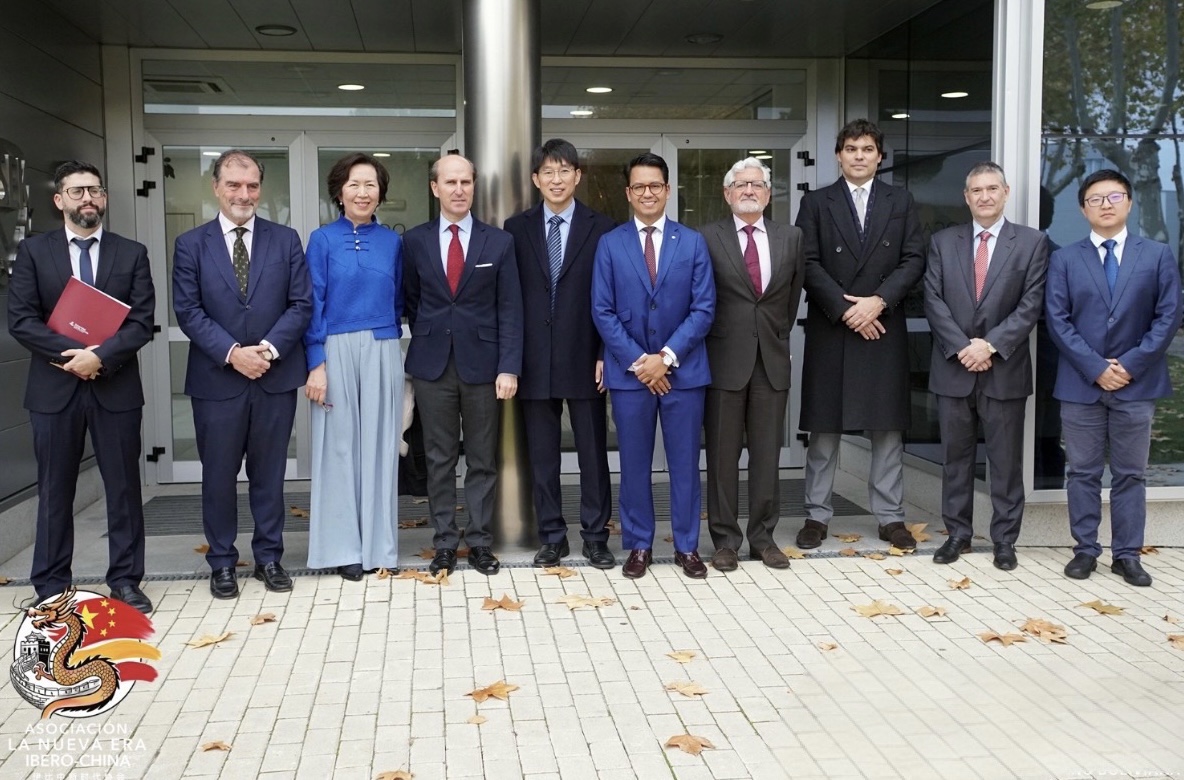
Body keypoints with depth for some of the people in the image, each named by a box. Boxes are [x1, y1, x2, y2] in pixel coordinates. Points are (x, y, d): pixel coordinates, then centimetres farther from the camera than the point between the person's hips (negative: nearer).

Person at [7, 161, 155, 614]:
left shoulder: (132, 254, 6)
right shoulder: (33, 252, 5)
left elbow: (142, 322, -2)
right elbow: (20, 320, -3)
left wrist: (100, 355, -16)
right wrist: (72, 354, -14)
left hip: (116, 386, 0)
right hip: (54, 388, 0)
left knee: (124, 487, 5)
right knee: (54, 490, 7)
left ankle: (125, 580, 15)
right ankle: (50, 587, 18)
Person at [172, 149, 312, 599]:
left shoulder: (285, 240, 6)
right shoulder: (191, 244, 3)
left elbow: (301, 304, 0)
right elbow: (188, 311, -3)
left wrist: (270, 348, -14)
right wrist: (232, 353, -15)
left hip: (276, 376, 1)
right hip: (216, 380, -1)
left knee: (269, 473, 10)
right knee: (219, 475, 7)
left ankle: (269, 557, 22)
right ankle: (222, 562, 21)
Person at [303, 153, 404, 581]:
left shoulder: (392, 241, 8)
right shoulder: (322, 240, 2)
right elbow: (313, 305, -2)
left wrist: (387, 334, 4)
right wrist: (316, 364, -8)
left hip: (383, 353, 2)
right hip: (336, 352, -2)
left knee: (379, 446, 5)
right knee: (340, 445, 2)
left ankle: (380, 545, 15)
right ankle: (344, 548, 11)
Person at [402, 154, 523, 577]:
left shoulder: (499, 242, 1)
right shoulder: (414, 241, 3)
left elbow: (510, 311, -2)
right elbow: (410, 300, 14)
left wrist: (509, 367, -9)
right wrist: (427, 339, 10)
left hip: (481, 363, -1)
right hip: (432, 365, 1)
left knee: (482, 459, 7)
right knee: (439, 459, 7)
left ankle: (480, 542, 16)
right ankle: (444, 543, 16)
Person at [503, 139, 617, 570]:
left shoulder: (601, 228, 2)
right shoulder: (517, 228, 6)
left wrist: (606, 354, -6)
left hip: (584, 357, -1)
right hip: (535, 359, 1)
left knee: (593, 451, 6)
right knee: (542, 455, 8)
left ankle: (595, 536, 17)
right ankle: (552, 537, 19)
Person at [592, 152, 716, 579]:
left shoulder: (692, 242, 4)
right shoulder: (610, 244, 3)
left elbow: (704, 309, -2)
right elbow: (603, 312, -1)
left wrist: (667, 357, -12)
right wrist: (637, 361, -10)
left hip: (683, 370, 0)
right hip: (629, 371, 0)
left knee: (685, 462, 7)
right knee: (634, 464, 7)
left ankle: (687, 546, 19)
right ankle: (638, 545, 20)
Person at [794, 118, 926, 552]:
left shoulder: (901, 202, 10)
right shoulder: (816, 203, 6)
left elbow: (914, 260, 2)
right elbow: (808, 263, -3)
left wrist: (878, 300, -12)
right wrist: (844, 308, -13)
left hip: (884, 329, 1)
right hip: (830, 328, -1)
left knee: (887, 427, 5)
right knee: (823, 428, 3)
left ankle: (890, 516, 14)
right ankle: (817, 515, 12)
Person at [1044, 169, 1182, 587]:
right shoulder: (1064, 259, 4)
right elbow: (1058, 321, -3)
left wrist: (1130, 364, -11)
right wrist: (1095, 367, -12)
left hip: (1136, 384, 0)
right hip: (1081, 384, 0)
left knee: (1130, 474, 7)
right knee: (1083, 473, 7)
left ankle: (1127, 555, 15)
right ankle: (1085, 549, 16)